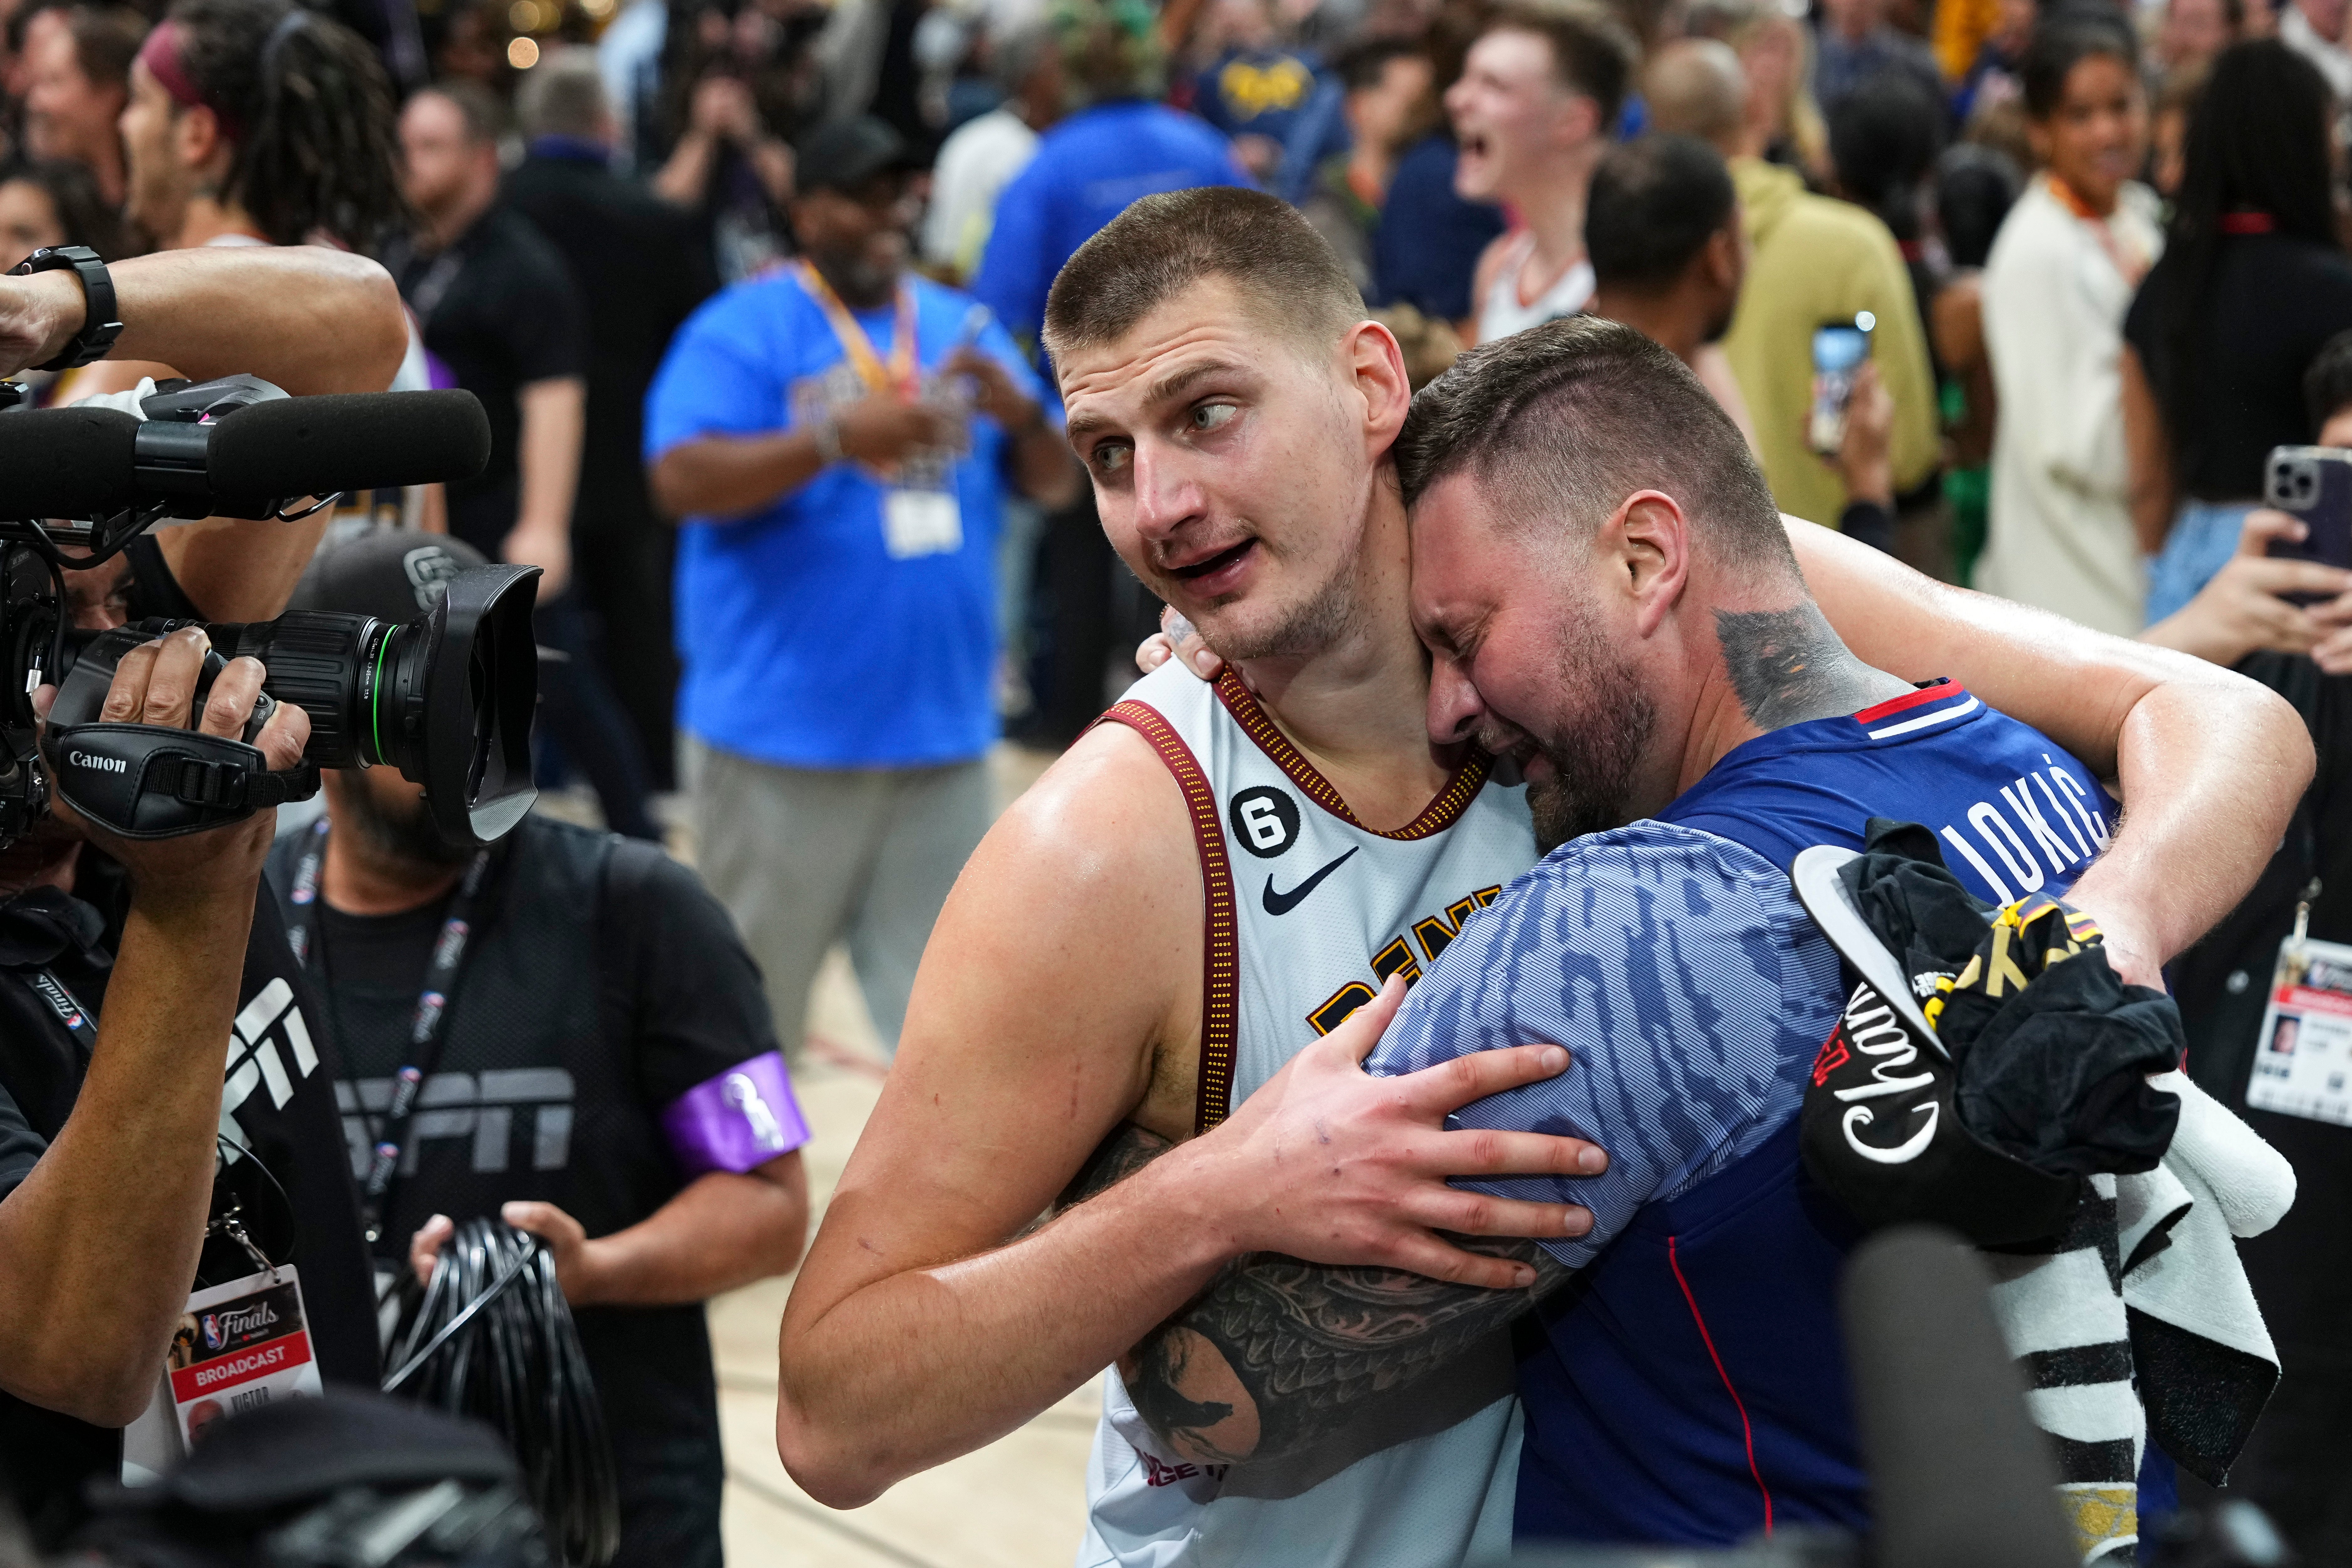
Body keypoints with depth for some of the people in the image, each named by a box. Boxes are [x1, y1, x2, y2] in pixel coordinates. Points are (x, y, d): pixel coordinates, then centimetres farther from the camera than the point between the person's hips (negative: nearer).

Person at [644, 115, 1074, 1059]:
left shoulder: (961, 328, 13)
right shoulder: (742, 332, -4)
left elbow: (1055, 484, 13)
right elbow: (682, 482, -16)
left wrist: (1022, 415, -9)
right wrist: (837, 438, -27)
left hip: (941, 729, 4)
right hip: (783, 729, -4)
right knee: (754, 991, 5)